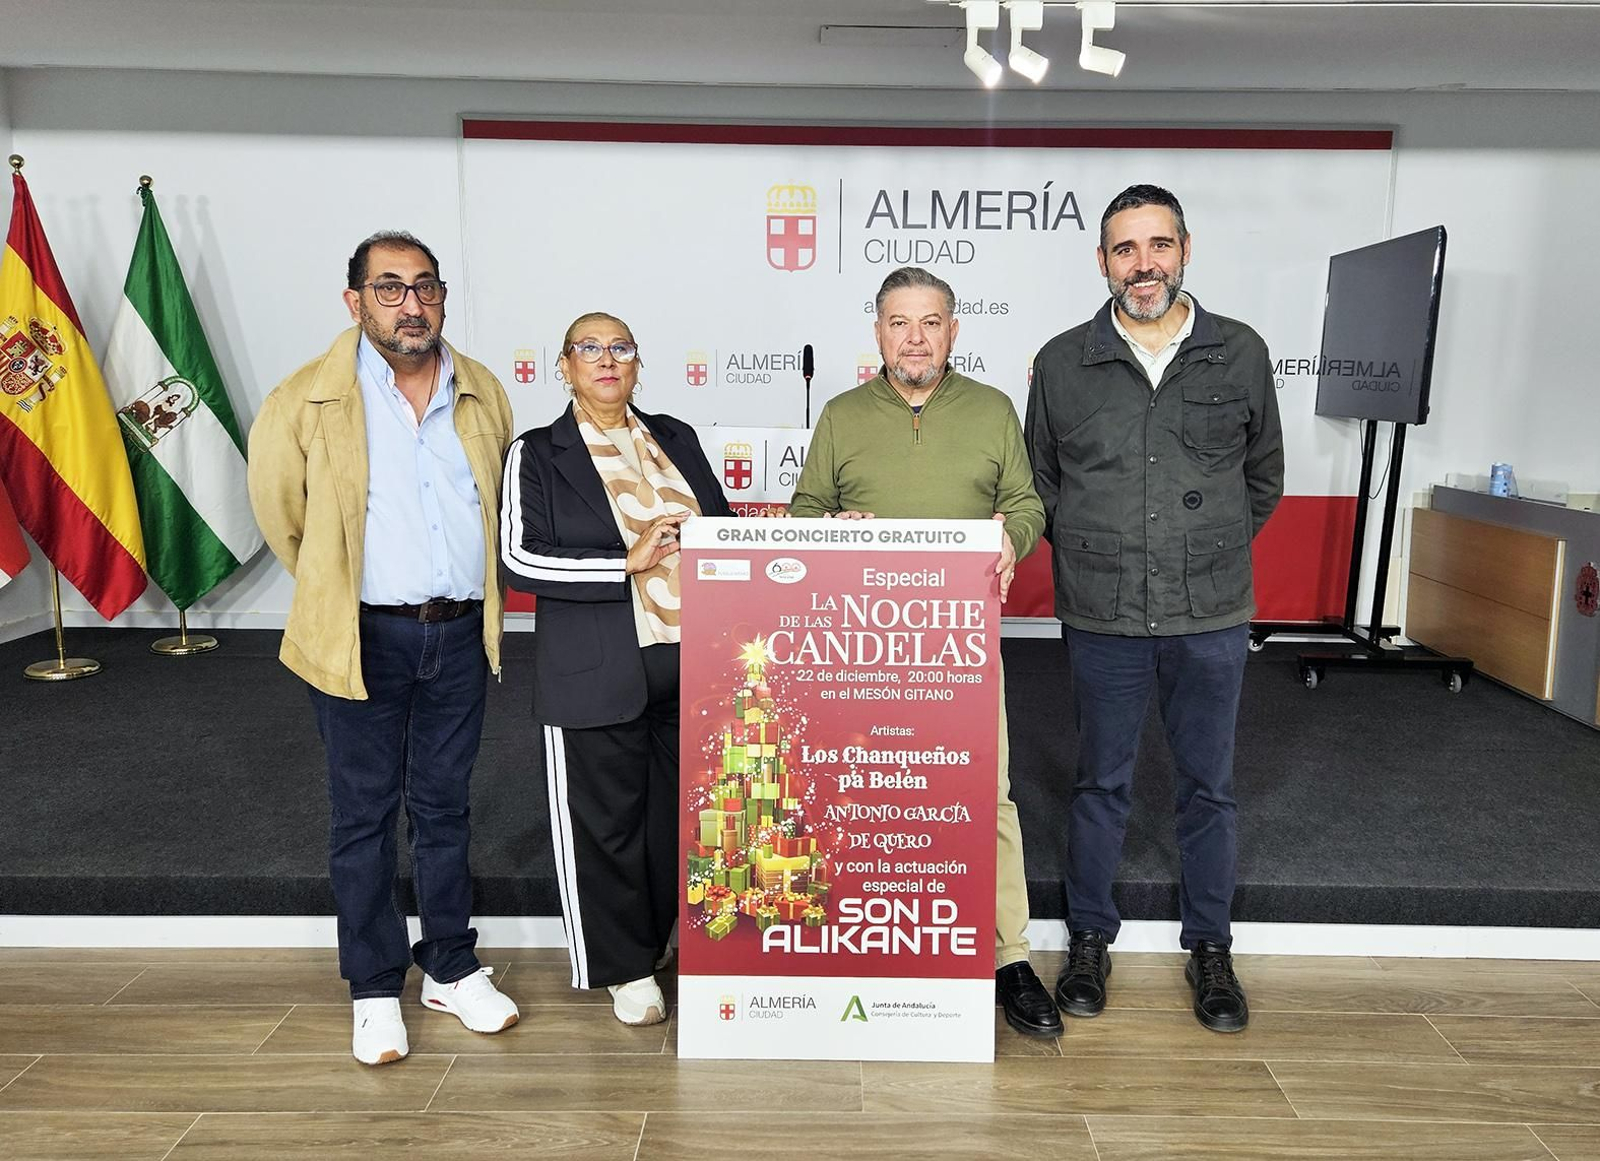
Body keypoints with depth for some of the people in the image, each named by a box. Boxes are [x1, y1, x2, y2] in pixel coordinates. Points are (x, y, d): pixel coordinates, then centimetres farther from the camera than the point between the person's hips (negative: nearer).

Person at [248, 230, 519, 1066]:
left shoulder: (483, 394, 4)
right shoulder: (306, 400, -8)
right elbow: (281, 512, 4)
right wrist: (335, 593, 11)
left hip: (461, 631, 3)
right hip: (364, 638, -3)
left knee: (444, 807, 15)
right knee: (365, 815, 7)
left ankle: (451, 969, 29)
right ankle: (375, 991, 22)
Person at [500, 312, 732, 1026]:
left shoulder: (675, 439, 14)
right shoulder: (538, 454, 1)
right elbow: (521, 559, -10)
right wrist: (628, 564, -16)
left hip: (688, 663, 4)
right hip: (598, 672, -4)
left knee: (676, 812, 13)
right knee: (605, 821, 4)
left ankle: (662, 939, 34)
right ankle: (626, 967, 22)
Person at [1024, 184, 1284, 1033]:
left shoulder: (1241, 354, 3)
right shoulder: (1061, 363, 1)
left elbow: (1263, 477, 14)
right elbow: (1039, 483, 11)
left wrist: (1210, 553, 12)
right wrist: (1096, 553, 9)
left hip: (1212, 618, 1)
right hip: (1102, 618, 0)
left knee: (1209, 786, 12)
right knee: (1101, 783, 11)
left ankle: (1210, 948, 29)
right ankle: (1089, 940, 27)